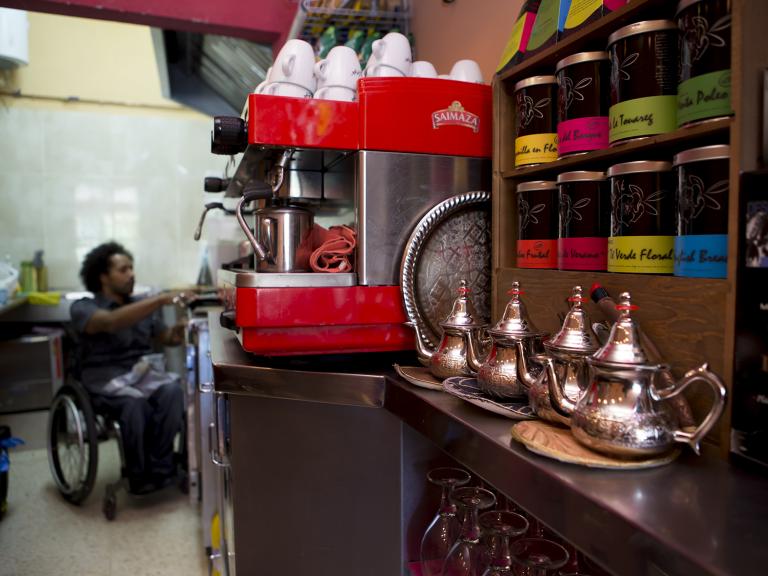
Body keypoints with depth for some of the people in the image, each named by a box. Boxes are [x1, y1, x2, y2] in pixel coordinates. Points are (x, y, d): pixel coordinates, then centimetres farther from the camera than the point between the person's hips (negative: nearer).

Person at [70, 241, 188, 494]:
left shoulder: (142, 305, 16)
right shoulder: (82, 308, -1)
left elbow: (165, 338, 20)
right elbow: (111, 322, -24)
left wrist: (179, 330, -5)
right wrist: (161, 299, -33)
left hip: (144, 373, 4)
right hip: (105, 382, -4)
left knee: (173, 391, -30)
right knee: (135, 405, -36)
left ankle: (158, 469, -18)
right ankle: (140, 475, -14)